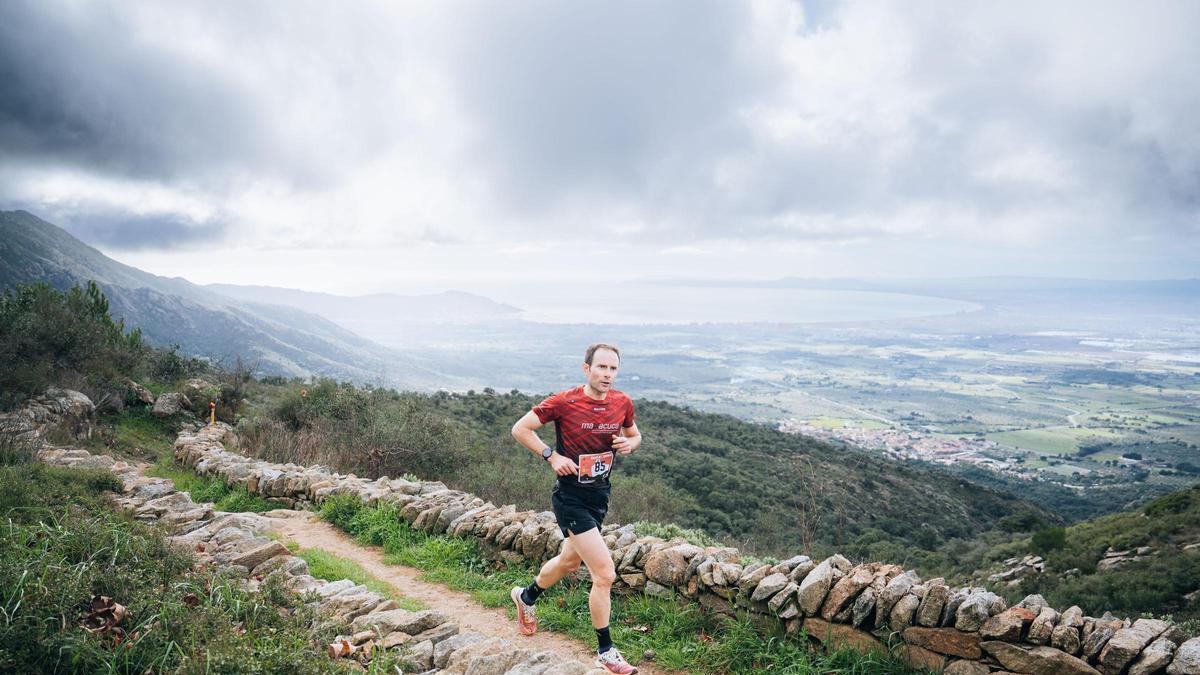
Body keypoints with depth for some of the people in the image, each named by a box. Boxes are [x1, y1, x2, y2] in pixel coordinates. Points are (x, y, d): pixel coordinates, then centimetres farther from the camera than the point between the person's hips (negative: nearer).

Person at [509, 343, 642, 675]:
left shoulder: (622, 403, -3)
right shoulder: (563, 402, -18)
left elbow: (634, 435, 16)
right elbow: (520, 429, -9)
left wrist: (629, 443, -7)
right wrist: (552, 455, -17)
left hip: (600, 495, 7)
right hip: (571, 497, -7)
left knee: (570, 561, 27)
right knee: (605, 574, -11)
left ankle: (526, 597, 55)